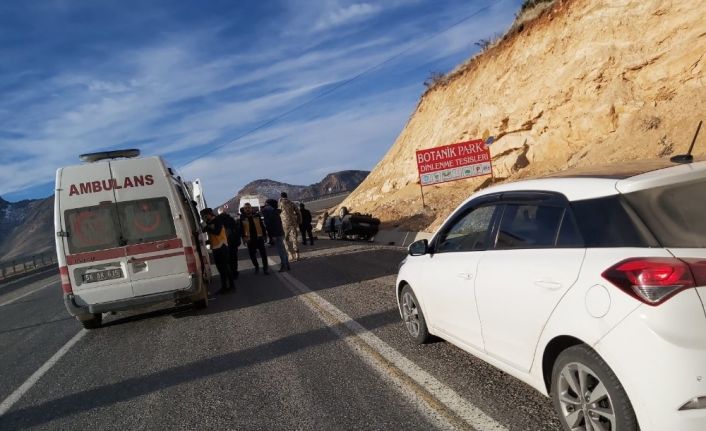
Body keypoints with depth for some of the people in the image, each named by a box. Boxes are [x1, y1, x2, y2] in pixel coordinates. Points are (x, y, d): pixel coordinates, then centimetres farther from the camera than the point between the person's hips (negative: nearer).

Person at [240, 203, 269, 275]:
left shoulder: (256, 215, 2)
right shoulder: (242, 218, -1)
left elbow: (262, 225, 6)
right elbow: (241, 228, 2)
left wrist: (264, 235, 4)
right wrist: (243, 237, -5)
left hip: (259, 237, 0)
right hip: (249, 239, 0)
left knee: (263, 253, -1)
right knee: (252, 254, 8)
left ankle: (265, 268, 7)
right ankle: (256, 267, 27)